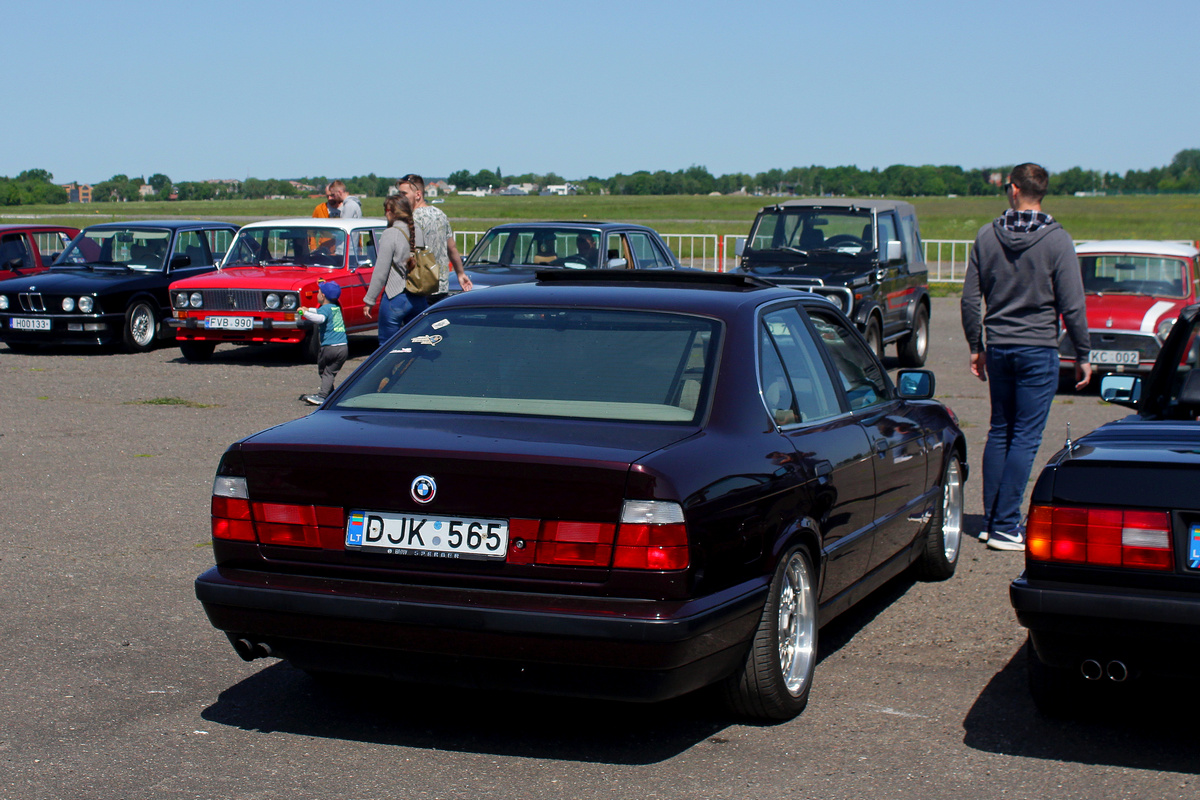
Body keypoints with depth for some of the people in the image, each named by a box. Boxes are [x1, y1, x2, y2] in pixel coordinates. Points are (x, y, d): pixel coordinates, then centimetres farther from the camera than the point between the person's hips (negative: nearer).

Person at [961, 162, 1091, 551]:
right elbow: (1072, 305, -10)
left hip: (998, 348, 4)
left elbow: (970, 299, 5)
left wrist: (976, 347, 15)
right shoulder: (1057, 240, -9)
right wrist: (1082, 355, 0)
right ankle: (1005, 526, -4)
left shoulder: (987, 236, 2)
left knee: (999, 432, 14)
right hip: (1038, 349, -4)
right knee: (1025, 438, -1)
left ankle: (991, 520, 16)